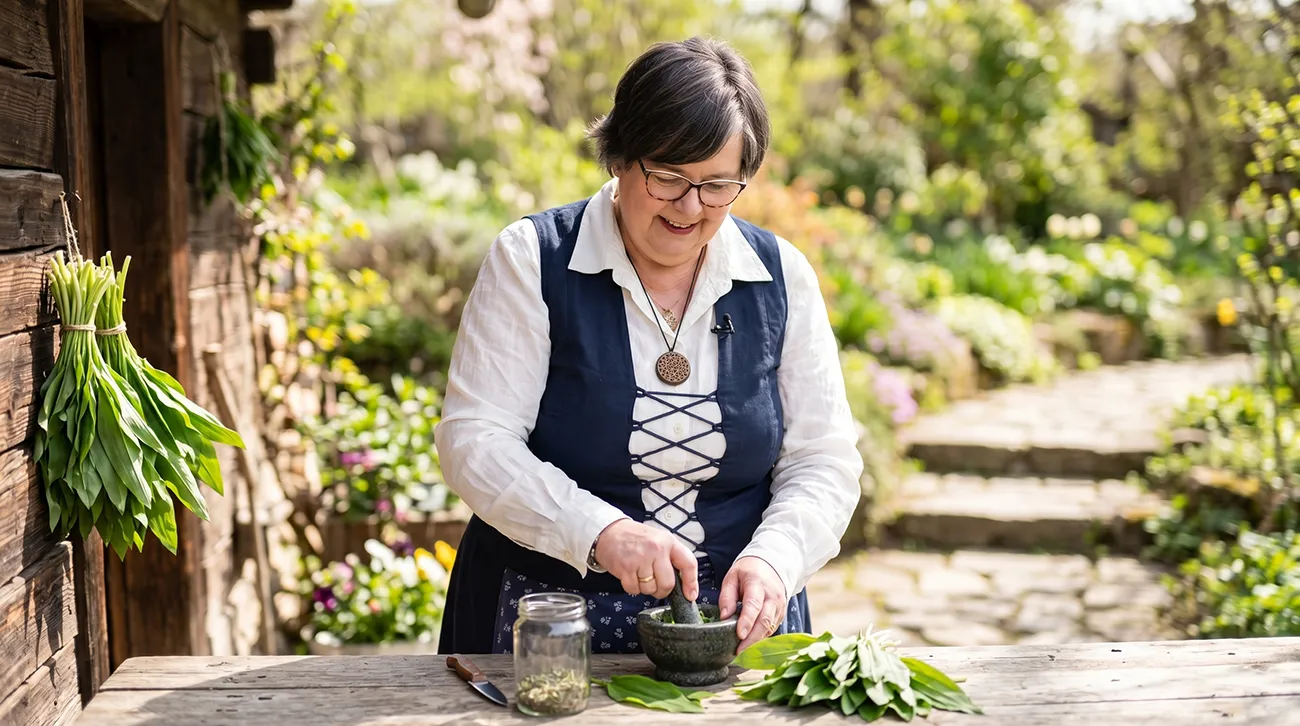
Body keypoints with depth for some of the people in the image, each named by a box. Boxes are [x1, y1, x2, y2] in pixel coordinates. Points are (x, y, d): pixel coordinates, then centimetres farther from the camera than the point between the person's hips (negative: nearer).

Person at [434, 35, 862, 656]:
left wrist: (773, 558, -14)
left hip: (732, 623, 2)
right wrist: (600, 530, -24)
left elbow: (822, 461, 5)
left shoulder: (782, 276, 4)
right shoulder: (532, 260, -4)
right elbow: (473, 442, -10)